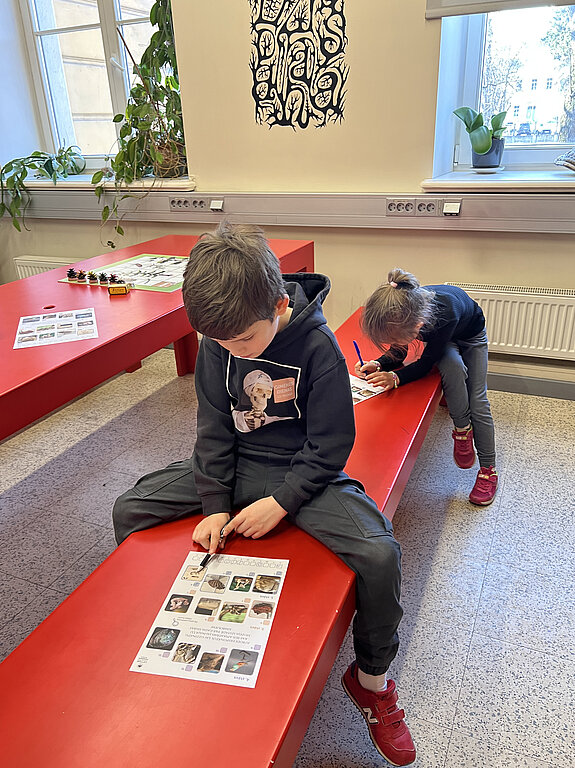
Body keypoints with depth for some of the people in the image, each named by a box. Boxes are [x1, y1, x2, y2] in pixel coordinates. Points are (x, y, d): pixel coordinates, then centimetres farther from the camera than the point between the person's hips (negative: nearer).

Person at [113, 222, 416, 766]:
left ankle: (370, 678, 6)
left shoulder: (319, 347, -22)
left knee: (380, 554, -25)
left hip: (303, 471, -4)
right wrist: (215, 503, -9)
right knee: (129, 509, -3)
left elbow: (329, 449, -16)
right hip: (236, 463, 4)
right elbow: (215, 428, -3)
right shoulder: (218, 340, -10)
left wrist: (280, 502, -22)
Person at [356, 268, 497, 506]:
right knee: (453, 367, -30)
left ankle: (488, 470, 6)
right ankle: (462, 428, -7)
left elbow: (426, 362, -33)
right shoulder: (401, 312, -36)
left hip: (471, 334, -3)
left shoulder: (445, 313, -49)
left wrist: (396, 377, -46)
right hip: (441, 339, 3)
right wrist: (378, 365, -33)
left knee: (477, 402, -8)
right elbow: (397, 355, -15)